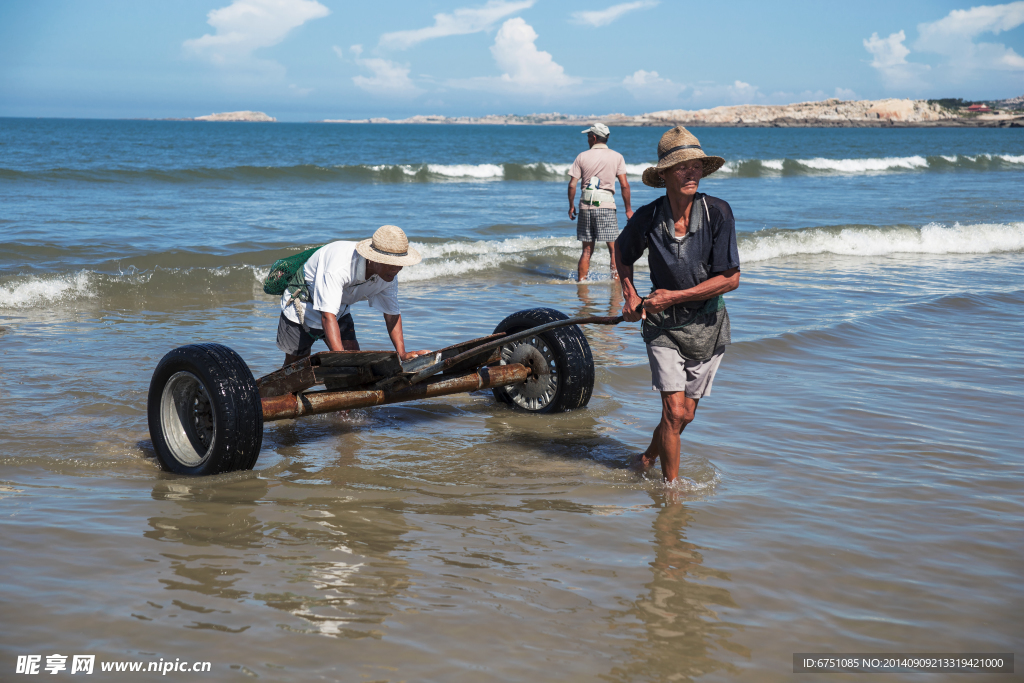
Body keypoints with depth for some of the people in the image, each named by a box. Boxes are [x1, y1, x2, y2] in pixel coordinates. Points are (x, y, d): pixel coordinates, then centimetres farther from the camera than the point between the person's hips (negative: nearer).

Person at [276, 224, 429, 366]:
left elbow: (392, 314, -9)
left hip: (339, 310, 6)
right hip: (301, 306, -5)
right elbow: (327, 315, -46)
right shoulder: (339, 267, -42)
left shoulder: (389, 276, -20)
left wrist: (402, 353, -21)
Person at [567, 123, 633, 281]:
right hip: (606, 205, -2)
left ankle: (581, 281, 11)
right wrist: (628, 209, 5)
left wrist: (571, 206, 13)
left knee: (587, 250, 10)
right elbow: (624, 185, -3)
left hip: (586, 205, 2)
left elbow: (572, 185, 1)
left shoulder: (582, 156, 4)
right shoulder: (616, 157, 2)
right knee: (614, 248, 1)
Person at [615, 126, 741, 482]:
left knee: (686, 415, 11)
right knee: (674, 411, -11)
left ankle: (648, 457, 38)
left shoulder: (717, 212, -14)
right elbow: (622, 251, 13)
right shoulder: (647, 218, -10)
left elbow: (730, 279, -14)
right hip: (663, 325, -1)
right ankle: (671, 486, 6)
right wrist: (630, 295, 0)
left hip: (707, 324, 1)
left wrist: (674, 296, -16)